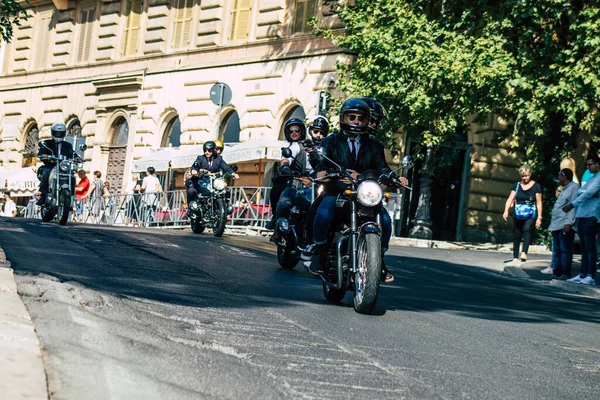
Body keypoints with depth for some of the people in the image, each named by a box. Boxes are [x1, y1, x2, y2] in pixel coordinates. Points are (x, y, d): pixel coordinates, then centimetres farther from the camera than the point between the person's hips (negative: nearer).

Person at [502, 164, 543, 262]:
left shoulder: (536, 186, 1)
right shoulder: (517, 185, 9)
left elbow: (539, 203, 2)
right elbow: (510, 199, 3)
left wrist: (539, 217, -3)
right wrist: (506, 211, -12)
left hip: (530, 215, -3)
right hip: (518, 215, 4)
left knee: (527, 229, -28)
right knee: (516, 236, 5)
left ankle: (524, 253, -39)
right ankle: (515, 257, 15)